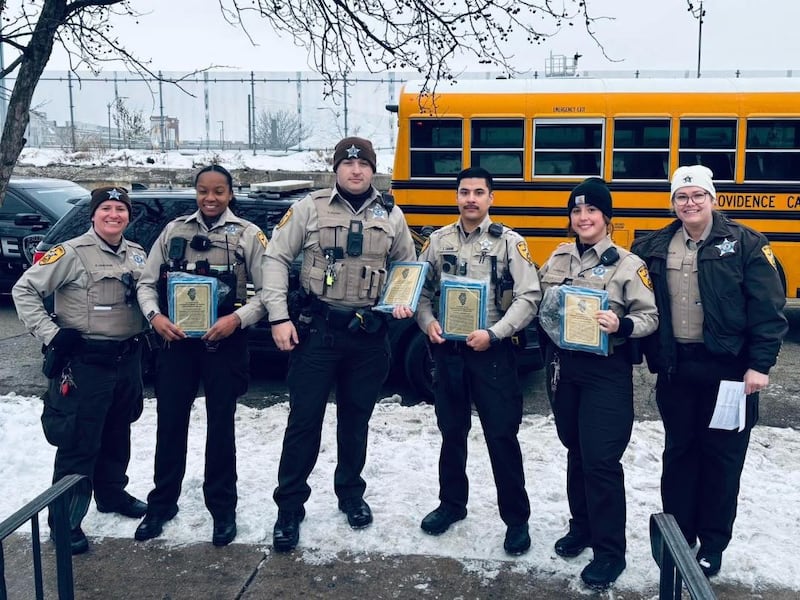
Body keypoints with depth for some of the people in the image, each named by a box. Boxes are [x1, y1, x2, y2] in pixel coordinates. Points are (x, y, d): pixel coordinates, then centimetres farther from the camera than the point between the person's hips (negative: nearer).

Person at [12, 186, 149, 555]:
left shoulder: (137, 254, 8)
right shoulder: (73, 253, -12)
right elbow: (24, 290, -10)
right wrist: (51, 335, -16)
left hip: (128, 359, 7)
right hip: (84, 362, -7)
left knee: (117, 435, 20)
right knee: (79, 443, -1)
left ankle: (111, 495, 39)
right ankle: (65, 521, 10)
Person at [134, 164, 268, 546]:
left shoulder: (248, 234, -1)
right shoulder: (174, 230, 7)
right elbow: (147, 282, 8)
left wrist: (237, 318, -19)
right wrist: (155, 316, -10)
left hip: (224, 343, -2)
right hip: (176, 340, 2)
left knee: (221, 425, 7)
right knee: (170, 423, 10)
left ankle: (222, 508, 20)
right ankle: (162, 502, 27)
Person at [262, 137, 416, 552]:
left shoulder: (390, 215, 5)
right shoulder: (310, 207, -2)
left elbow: (407, 264, 18)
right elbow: (275, 258, -2)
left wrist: (403, 299, -3)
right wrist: (279, 317, -9)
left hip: (368, 333, 3)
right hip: (316, 329, -2)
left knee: (356, 419, 15)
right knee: (304, 419, 1)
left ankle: (351, 495, 33)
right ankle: (289, 507, 14)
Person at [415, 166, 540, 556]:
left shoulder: (509, 242, -4)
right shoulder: (438, 240, 6)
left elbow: (528, 297, -8)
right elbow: (422, 289, 12)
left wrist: (493, 333, -18)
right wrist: (428, 321, -8)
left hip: (492, 351, -3)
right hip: (448, 349, 4)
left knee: (502, 436, 0)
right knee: (452, 431, 15)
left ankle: (516, 518, 14)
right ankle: (452, 504, 33)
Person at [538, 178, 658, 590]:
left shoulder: (628, 264, -7)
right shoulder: (558, 257, 8)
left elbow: (651, 317, -9)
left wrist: (622, 325, -26)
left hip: (606, 371, -5)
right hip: (564, 367, 5)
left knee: (601, 459, -5)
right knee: (576, 452, 16)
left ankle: (610, 552, 8)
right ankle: (581, 528, 33)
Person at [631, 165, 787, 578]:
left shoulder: (745, 244, -6)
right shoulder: (655, 248, 4)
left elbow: (769, 308, -9)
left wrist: (759, 365, -13)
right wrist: (652, 354, -2)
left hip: (727, 368, -3)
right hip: (675, 368, 3)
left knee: (722, 456, 8)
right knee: (678, 452, 12)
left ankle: (713, 545, 23)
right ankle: (677, 537, 27)